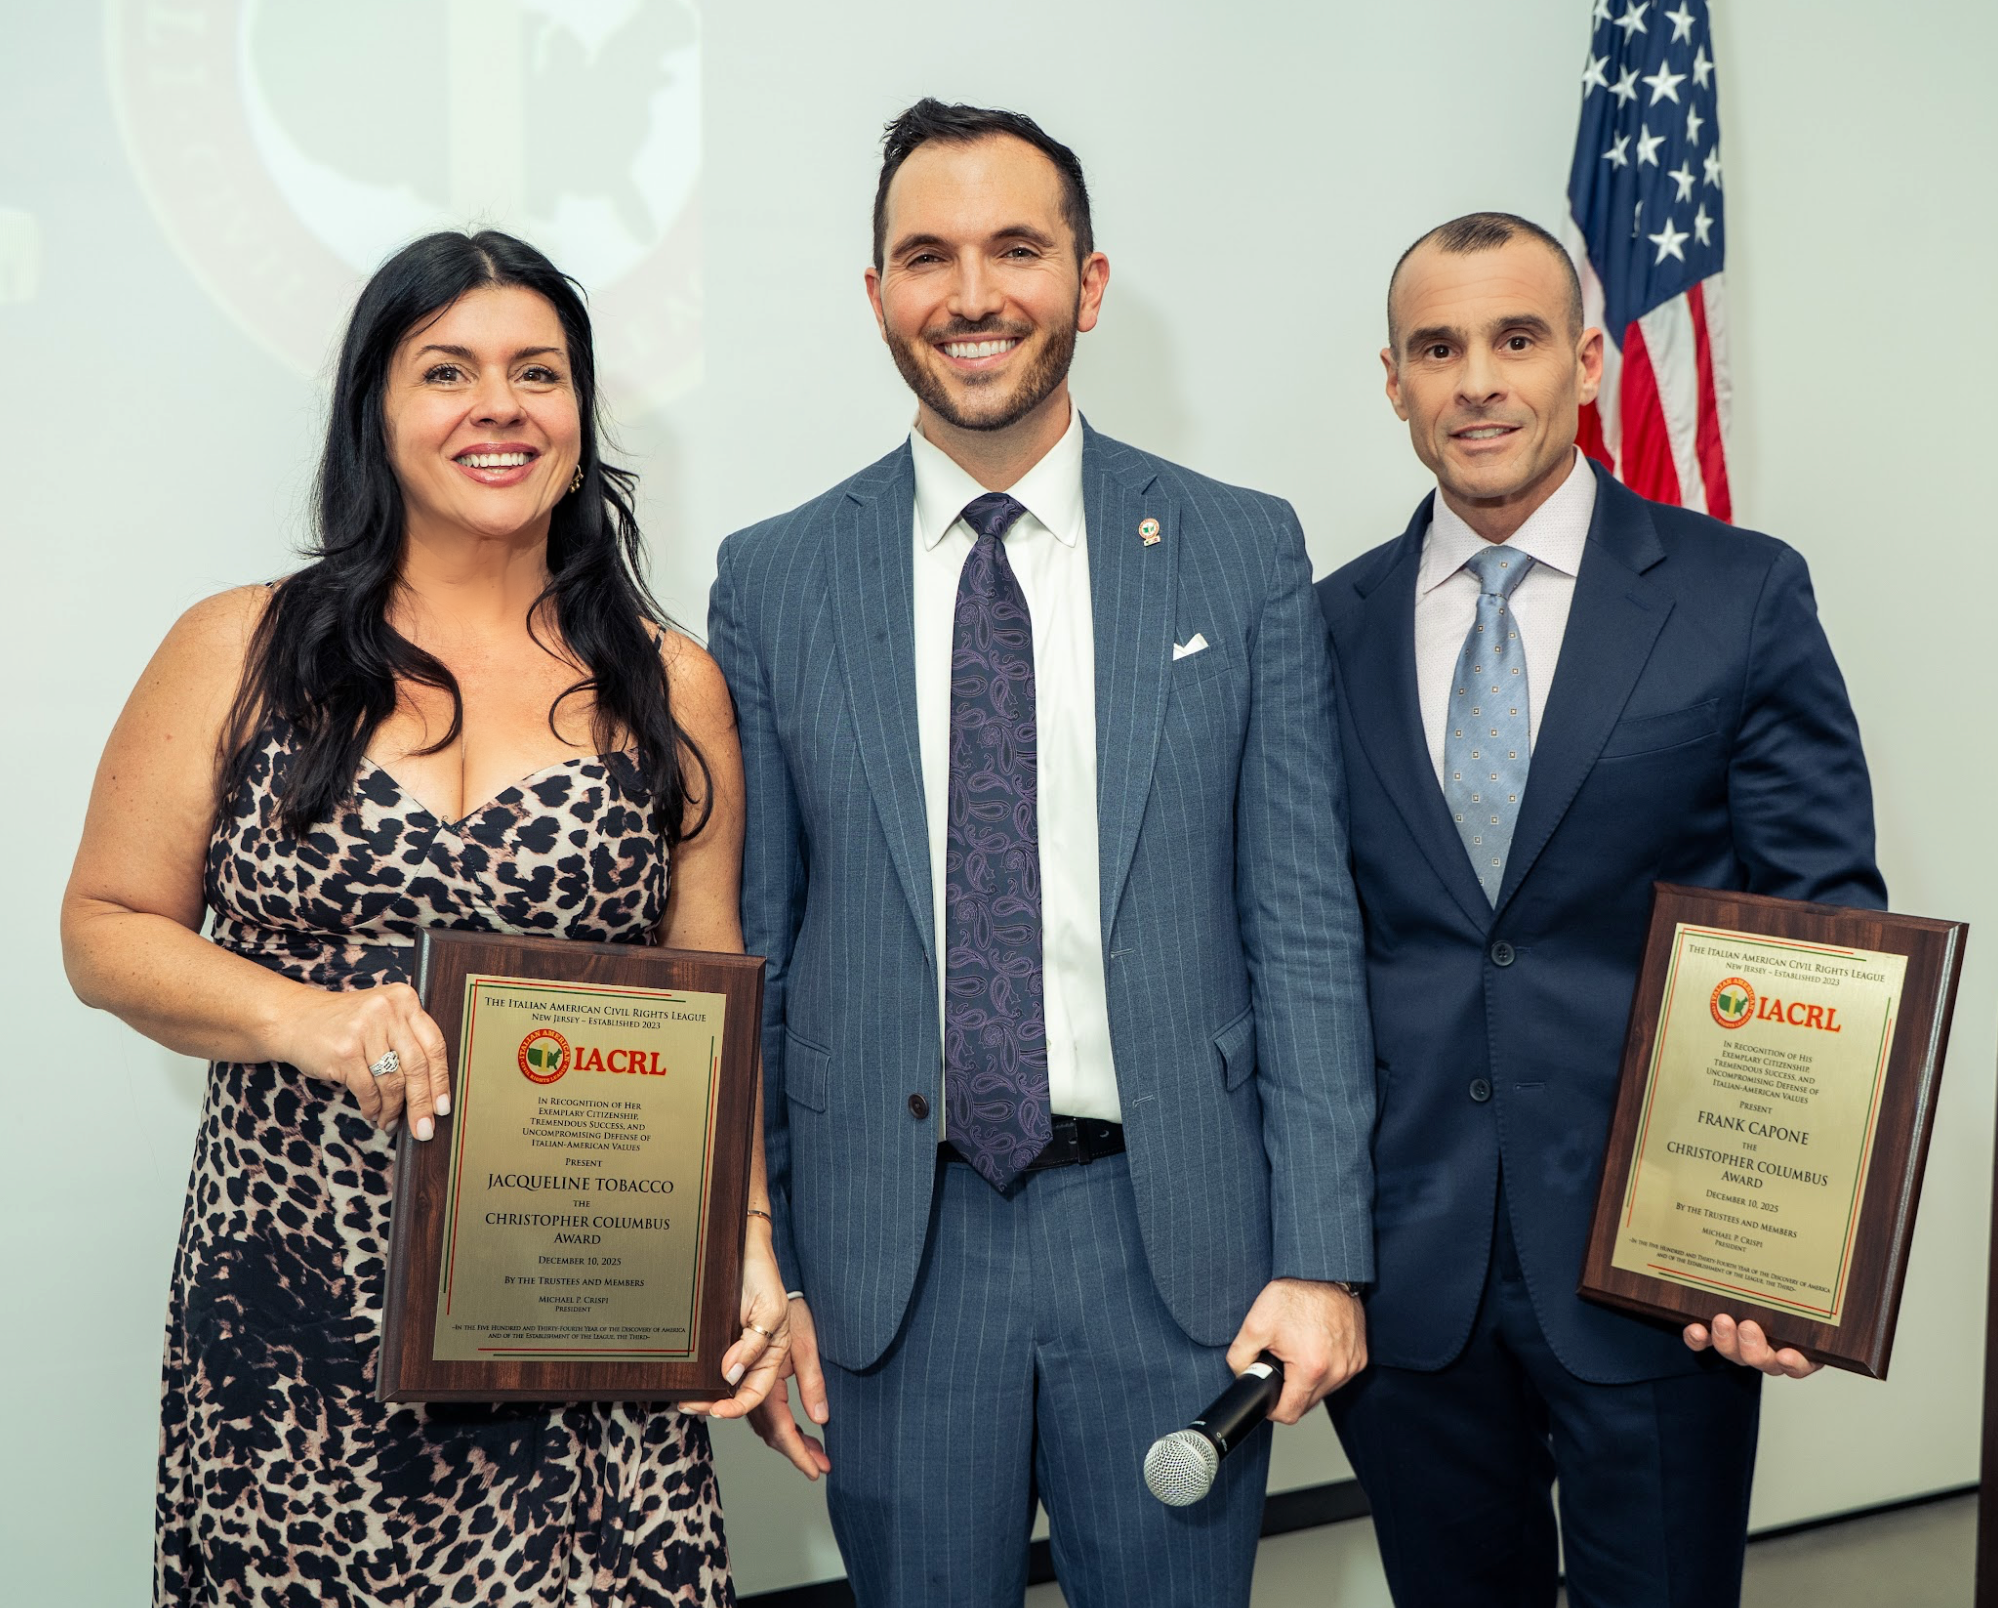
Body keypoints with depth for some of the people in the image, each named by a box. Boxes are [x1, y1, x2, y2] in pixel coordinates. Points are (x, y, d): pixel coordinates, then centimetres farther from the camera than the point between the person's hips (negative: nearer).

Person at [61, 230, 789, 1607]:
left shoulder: (667, 688, 6)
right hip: (292, 1313, 0)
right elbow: (106, 926, 6)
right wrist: (304, 1017, -13)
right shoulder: (240, 653, 3)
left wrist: (747, 1238, -4)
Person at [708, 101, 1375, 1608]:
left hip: (1174, 1245, 0)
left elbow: (1303, 923, -1)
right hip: (890, 1250, 1)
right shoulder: (774, 579, 2)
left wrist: (1321, 1259, -5)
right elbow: (748, 946, 4)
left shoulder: (1241, 551, 0)